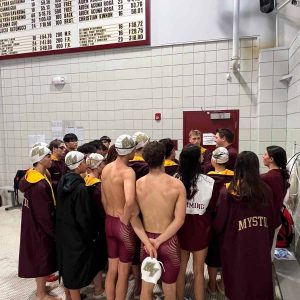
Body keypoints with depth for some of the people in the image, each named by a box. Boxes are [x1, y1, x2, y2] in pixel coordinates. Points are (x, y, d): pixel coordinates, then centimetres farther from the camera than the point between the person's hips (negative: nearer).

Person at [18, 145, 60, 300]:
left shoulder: (31, 176, 0)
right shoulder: (40, 185, -29)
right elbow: (44, 215, -25)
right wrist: (54, 232, -13)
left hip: (32, 225, 9)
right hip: (40, 228, -9)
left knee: (38, 257, 23)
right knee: (42, 258, 8)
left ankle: (40, 286, 41)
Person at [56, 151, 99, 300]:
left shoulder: (63, 180, -1)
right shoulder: (80, 187, -25)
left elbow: (61, 207, 8)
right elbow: (84, 216, -21)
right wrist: (92, 235, -9)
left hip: (63, 230, 8)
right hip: (76, 233, -8)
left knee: (67, 263, 22)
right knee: (75, 267, 8)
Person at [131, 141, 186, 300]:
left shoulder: (137, 184, -9)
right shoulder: (177, 184, -14)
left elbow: (133, 217, -9)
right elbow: (179, 220, -18)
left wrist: (147, 239, -7)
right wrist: (159, 241, -16)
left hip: (147, 240, 2)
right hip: (169, 241, -2)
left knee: (146, 286, 21)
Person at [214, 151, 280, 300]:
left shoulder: (228, 191, -17)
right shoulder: (265, 189, -8)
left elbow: (219, 223, -11)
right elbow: (272, 221, 1)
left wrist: (216, 229, 10)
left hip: (236, 244, -2)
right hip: (261, 244, 3)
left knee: (238, 280, 17)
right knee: (259, 277, 21)